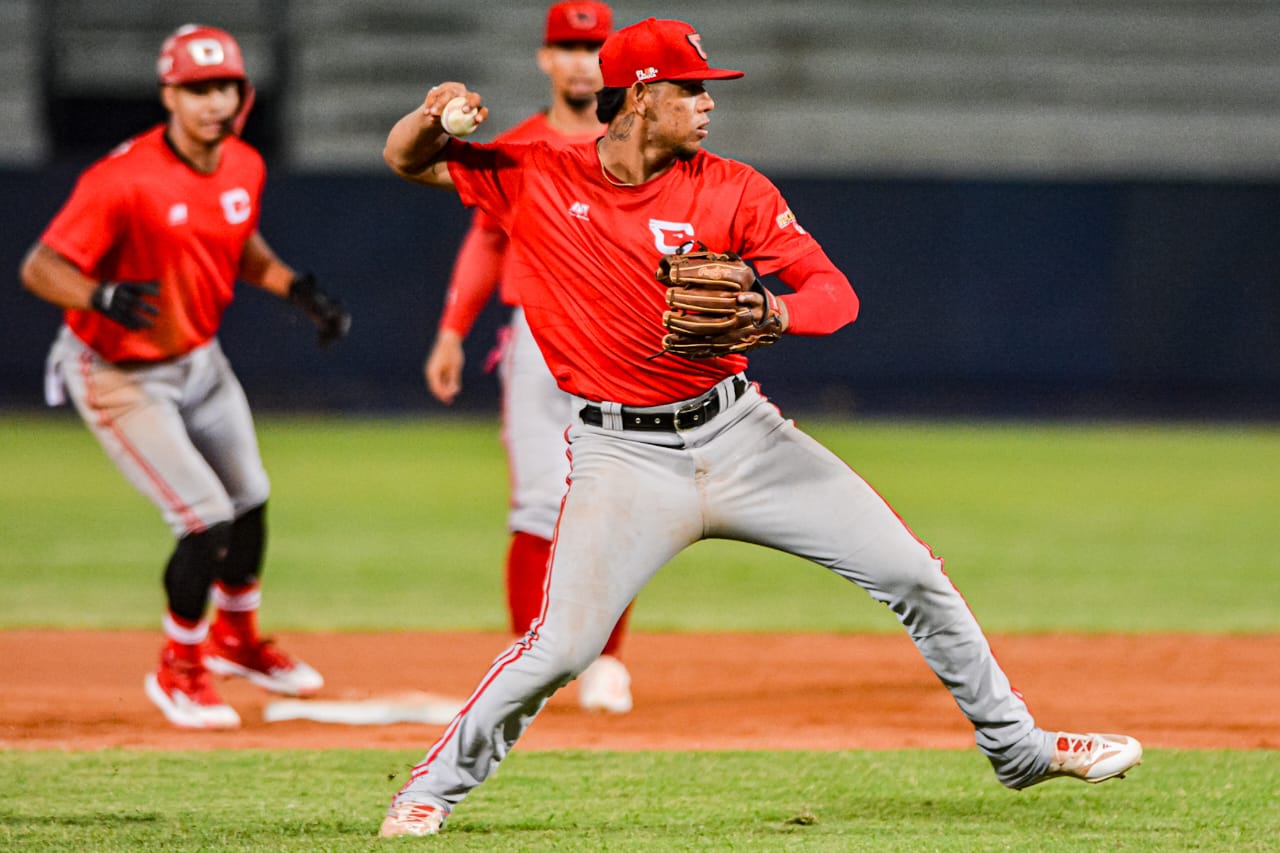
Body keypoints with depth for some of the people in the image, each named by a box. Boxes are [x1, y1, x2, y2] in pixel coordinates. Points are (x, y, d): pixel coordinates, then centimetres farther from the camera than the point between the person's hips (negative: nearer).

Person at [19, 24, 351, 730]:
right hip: (121, 375, -8)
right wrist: (104, 296, -47)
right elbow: (38, 269, -29)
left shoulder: (244, 167, -5)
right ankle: (179, 669, 11)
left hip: (200, 359, 8)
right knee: (208, 522, -12)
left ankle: (236, 636, 46)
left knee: (249, 503, 19)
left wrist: (297, 289, 1)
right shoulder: (124, 180, -29)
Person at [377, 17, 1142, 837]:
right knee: (562, 645, -18)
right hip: (624, 455, -3)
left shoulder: (731, 190, -2)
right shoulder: (534, 180, -4)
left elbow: (835, 291, -6)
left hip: (738, 430, 3)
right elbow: (407, 160, 2)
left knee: (910, 574, 2)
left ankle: (1019, 746, 19)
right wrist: (434, 114, -22)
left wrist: (774, 315, -29)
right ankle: (431, 790, 2)